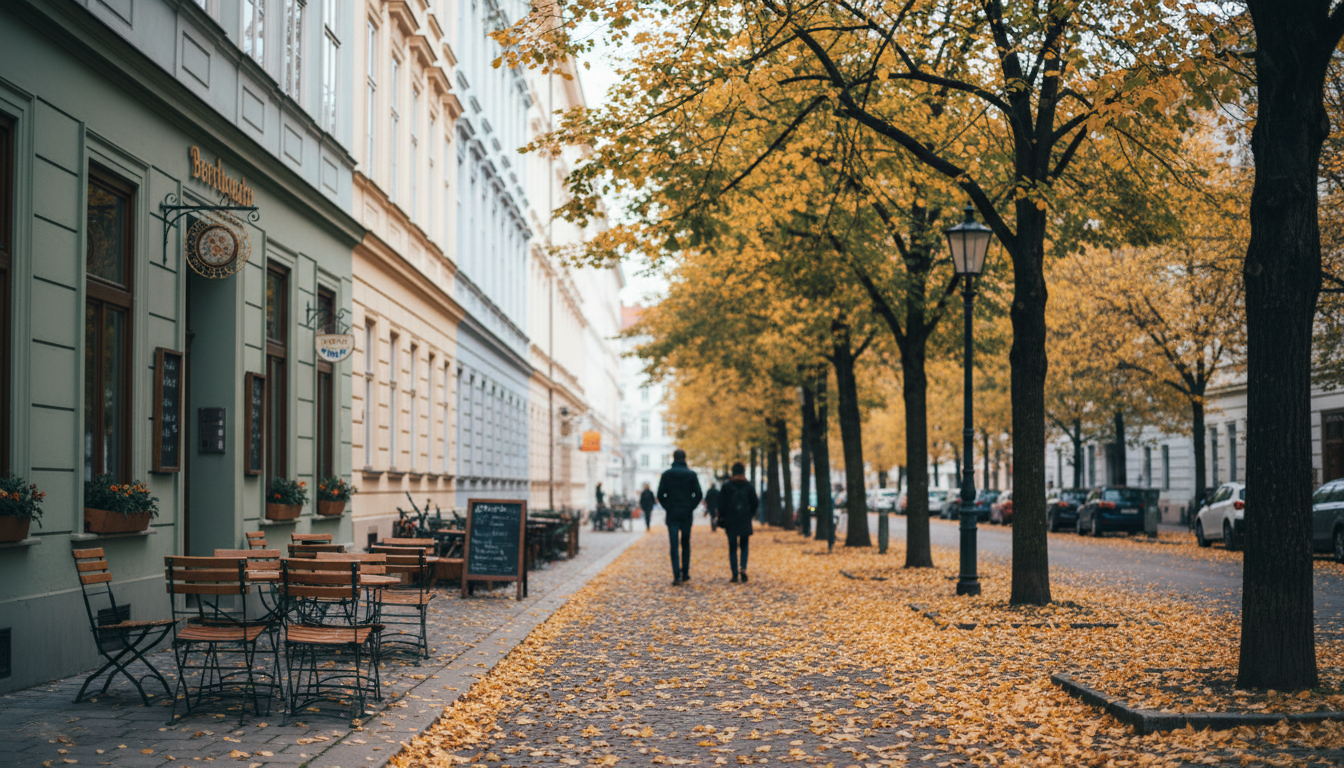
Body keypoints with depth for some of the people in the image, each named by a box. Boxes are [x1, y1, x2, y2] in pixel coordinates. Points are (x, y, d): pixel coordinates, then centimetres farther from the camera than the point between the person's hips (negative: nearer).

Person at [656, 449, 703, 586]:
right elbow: (698, 494, -5)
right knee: (686, 544, 14)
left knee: (673, 545, -2)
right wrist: (691, 507, 5)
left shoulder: (666, 474, 0)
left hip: (672, 514, -1)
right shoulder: (691, 474, 0)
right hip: (687, 515, 1)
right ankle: (685, 574, 16)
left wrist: (667, 508, 6)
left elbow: (660, 495, -4)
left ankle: (677, 576, -13)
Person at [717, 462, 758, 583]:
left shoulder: (726, 486, -3)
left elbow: (722, 505, -3)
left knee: (732, 548, 4)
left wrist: (722, 521, 3)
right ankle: (743, 568, -9)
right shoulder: (749, 486, 1)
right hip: (745, 523, 1)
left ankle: (735, 575, -1)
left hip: (730, 523, -1)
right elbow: (755, 503, 4)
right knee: (744, 546, 13)